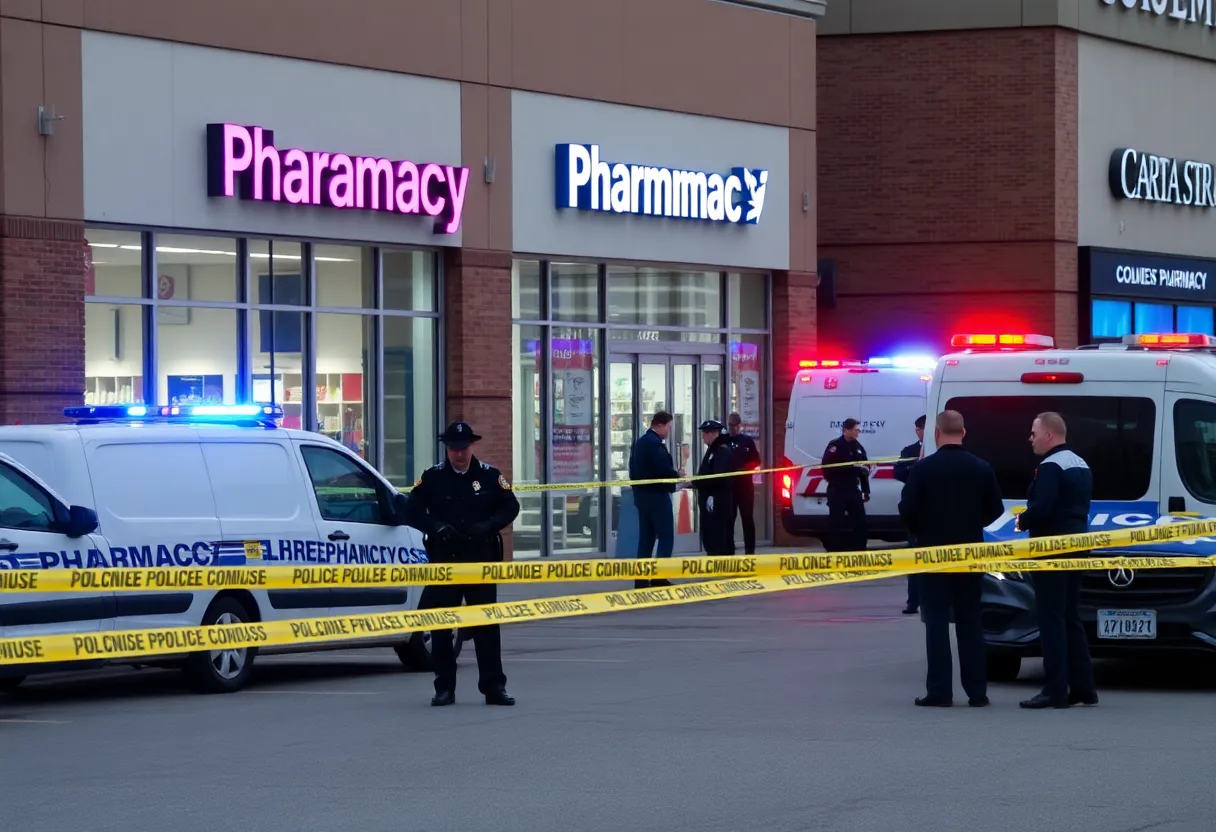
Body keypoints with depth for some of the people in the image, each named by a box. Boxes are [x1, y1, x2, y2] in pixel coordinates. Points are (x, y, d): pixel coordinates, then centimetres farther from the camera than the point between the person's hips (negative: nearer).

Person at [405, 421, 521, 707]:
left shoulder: (490, 476, 3)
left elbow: (511, 507, 5)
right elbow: (412, 512, 1)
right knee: (440, 626, 3)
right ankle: (445, 688, 11)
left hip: (481, 562, 0)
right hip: (443, 562, 0)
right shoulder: (432, 477, 2)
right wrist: (437, 527, -16)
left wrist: (488, 525, -12)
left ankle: (493, 686, 3)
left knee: (487, 625, -1)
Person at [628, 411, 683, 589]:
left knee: (646, 538, 10)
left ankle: (641, 580, 8)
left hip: (642, 494, 9)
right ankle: (659, 578, -10)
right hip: (656, 495, -9)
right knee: (666, 537, -4)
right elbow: (664, 469, -23)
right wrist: (677, 475, -4)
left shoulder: (640, 442, 14)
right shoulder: (655, 443, -16)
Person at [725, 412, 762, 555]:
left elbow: (756, 461, 4)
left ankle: (750, 550, 5)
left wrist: (747, 467, -14)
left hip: (745, 485, 0)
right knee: (728, 519, 2)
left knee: (748, 518, 2)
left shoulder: (748, 441, 5)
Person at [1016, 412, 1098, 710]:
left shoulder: (1050, 467, -16)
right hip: (1075, 547, 10)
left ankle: (1056, 690, -11)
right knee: (1070, 618, 14)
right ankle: (1082, 687, 14)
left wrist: (1022, 521, -7)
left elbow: (1041, 508, -27)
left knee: (1052, 620, -8)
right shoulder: (1081, 466, 16)